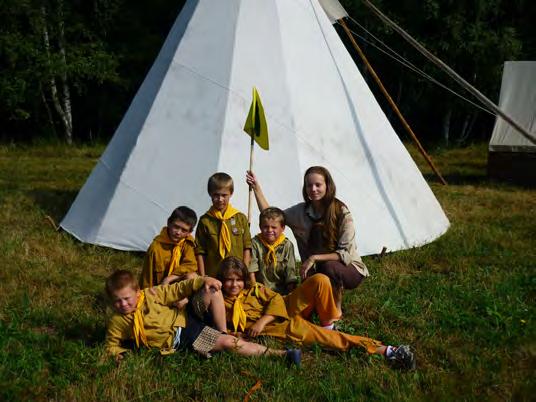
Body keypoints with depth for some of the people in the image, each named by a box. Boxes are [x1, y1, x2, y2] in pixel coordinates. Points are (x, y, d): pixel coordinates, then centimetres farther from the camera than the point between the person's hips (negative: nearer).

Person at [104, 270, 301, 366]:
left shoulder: (149, 295, -1)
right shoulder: (117, 322, -3)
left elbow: (176, 290, 0)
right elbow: (111, 343, 9)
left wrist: (203, 281, -12)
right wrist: (117, 352, -15)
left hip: (187, 317, 3)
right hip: (180, 340, -3)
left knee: (213, 291, -20)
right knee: (228, 344, -21)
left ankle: (223, 333, -6)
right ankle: (277, 353, -16)